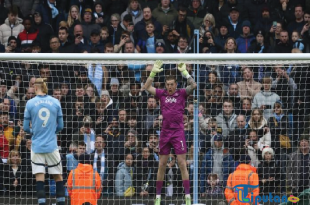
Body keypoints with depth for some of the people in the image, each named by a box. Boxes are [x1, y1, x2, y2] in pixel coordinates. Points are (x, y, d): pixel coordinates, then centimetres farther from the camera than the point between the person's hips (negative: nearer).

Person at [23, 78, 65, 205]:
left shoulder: (30, 103, -3)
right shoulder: (55, 102, 1)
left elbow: (26, 127, 1)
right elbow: (60, 126, 7)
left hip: (37, 146, -1)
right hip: (52, 145, 1)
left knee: (39, 177, -1)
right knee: (58, 176, 9)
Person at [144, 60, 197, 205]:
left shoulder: (182, 94, 2)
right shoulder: (162, 94, 9)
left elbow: (193, 85, -11)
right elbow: (147, 87, 4)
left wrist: (184, 71, -14)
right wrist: (153, 72, -4)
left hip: (178, 132, -3)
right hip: (165, 132, 3)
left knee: (182, 163, -7)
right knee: (162, 165, 7)